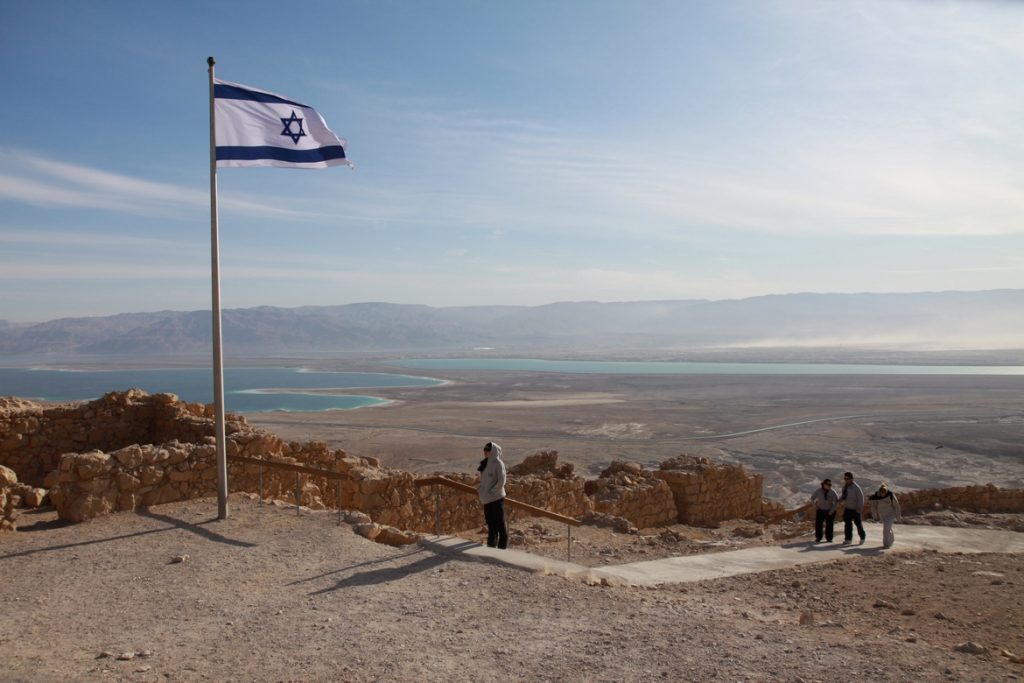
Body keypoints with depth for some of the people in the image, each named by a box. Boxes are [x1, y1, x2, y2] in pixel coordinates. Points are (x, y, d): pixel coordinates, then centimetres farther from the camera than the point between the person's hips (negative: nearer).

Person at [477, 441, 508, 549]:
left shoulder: (498, 463, -11)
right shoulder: (485, 464, 11)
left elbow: (501, 481, -16)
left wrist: (491, 492, -16)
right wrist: (479, 487, 6)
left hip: (497, 498, -8)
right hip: (487, 500, 8)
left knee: (500, 524, 0)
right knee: (491, 524, 16)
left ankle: (502, 547, 7)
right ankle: (491, 546, 26)